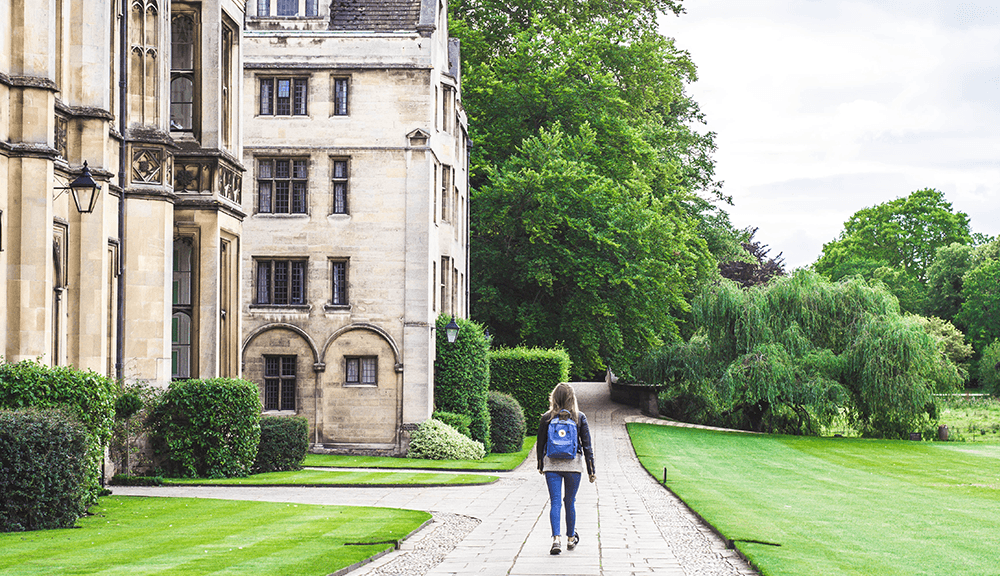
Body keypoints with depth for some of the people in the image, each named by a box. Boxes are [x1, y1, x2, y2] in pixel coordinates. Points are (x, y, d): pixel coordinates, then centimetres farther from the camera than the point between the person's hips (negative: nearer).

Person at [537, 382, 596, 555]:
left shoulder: (546, 418, -2)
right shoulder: (579, 417, -2)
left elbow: (540, 444, 6)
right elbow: (587, 444, 0)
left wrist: (540, 466, 19)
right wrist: (591, 469, 5)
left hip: (552, 464, 0)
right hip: (573, 464, 1)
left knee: (555, 502, -2)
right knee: (570, 502, 14)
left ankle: (556, 539, -17)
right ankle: (571, 539, 26)